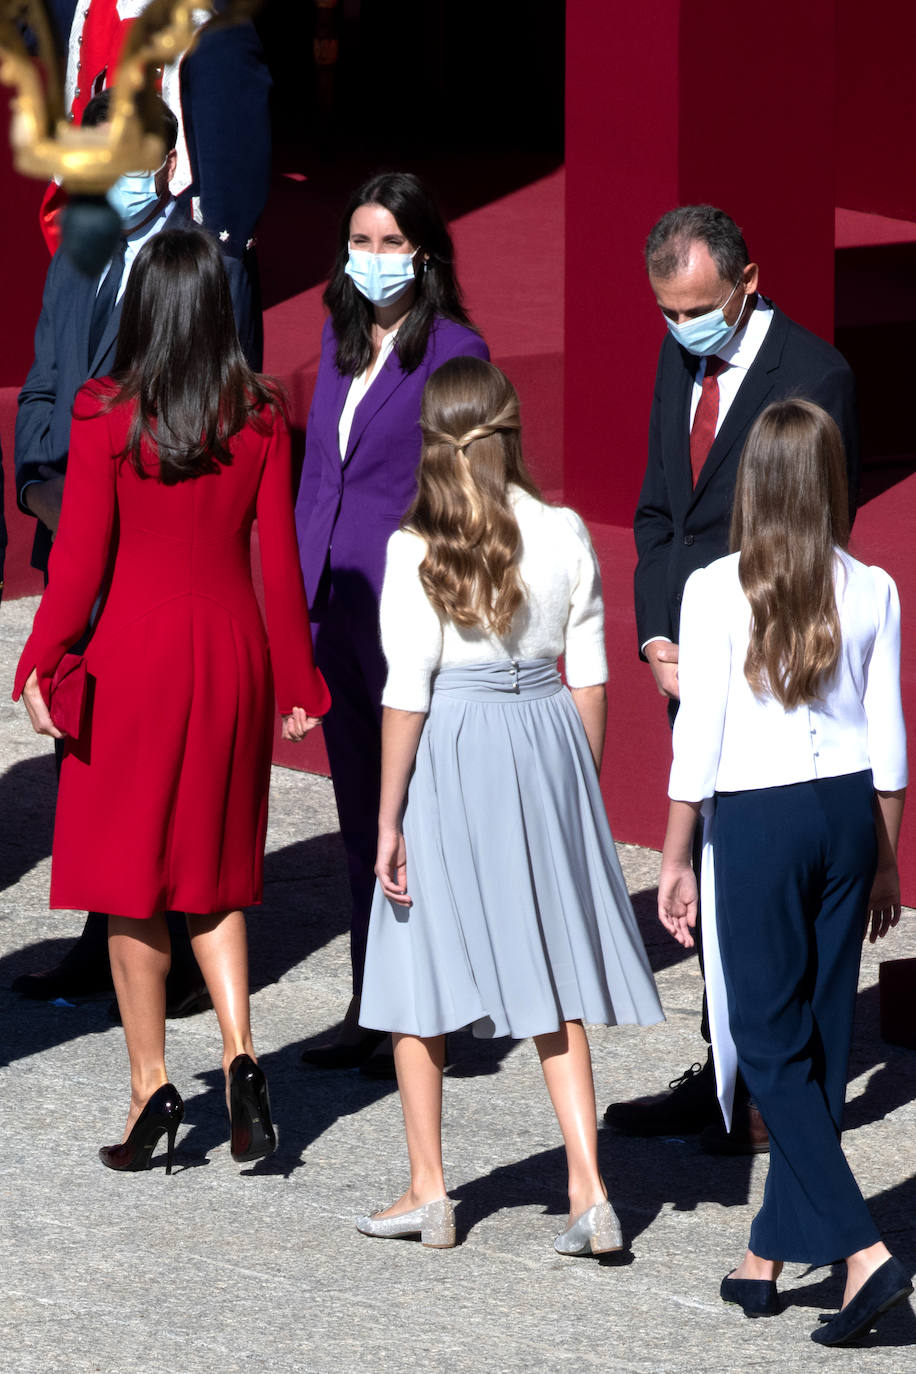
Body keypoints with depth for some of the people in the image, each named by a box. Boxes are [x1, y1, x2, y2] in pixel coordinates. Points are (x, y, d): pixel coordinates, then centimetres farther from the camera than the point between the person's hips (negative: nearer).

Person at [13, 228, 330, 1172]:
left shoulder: (106, 415, -11)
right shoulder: (259, 417, -2)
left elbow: (80, 559, -11)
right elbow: (280, 558, 1)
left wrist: (41, 667, -2)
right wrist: (297, 682, 8)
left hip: (135, 647, -3)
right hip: (231, 646, 3)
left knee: (132, 877, 7)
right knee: (212, 870, 15)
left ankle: (151, 1085, 5)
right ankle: (240, 1053, -2)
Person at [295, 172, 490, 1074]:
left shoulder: (455, 351, -8)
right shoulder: (340, 338, 13)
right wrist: (297, 592, 14)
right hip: (334, 600, 7)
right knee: (360, 812, 12)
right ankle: (369, 1011, 19)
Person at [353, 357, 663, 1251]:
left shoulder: (417, 550, -12)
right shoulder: (565, 536, -2)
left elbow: (407, 695, -11)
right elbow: (589, 679, 2)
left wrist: (388, 818, -5)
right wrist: (578, 781, 15)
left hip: (448, 752, -3)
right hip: (548, 742, 3)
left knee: (419, 974, 11)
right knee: (550, 985, 11)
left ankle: (428, 1191, 18)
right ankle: (588, 1190, 3)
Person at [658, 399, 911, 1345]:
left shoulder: (716, 592, -10)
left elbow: (699, 737, -8)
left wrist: (675, 859, 2)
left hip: (757, 816, -4)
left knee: (771, 1042, 2)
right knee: (822, 1035, 11)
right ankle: (767, 1256, 18)